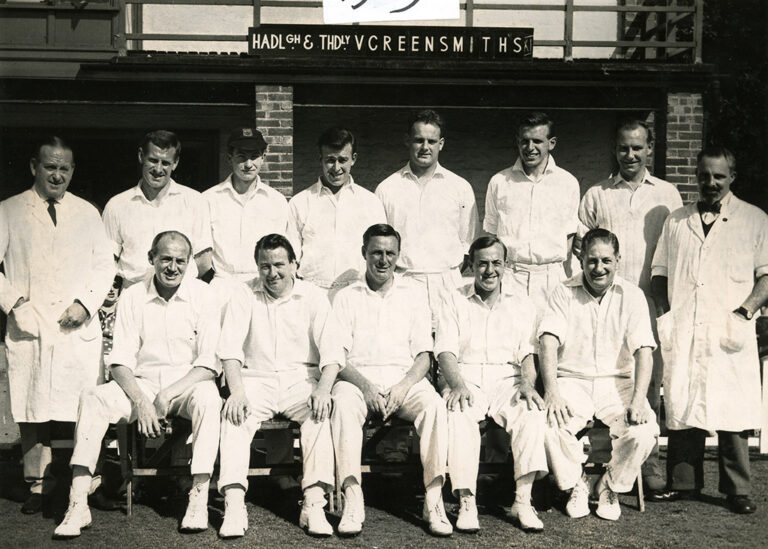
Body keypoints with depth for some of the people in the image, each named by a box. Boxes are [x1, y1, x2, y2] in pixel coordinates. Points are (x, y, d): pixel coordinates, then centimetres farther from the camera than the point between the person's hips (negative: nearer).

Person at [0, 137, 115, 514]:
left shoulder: (87, 214, 13)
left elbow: (104, 266, 13)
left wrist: (86, 302, -2)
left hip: (79, 328, 1)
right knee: (31, 411, 0)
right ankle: (38, 485, 10)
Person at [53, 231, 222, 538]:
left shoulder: (201, 295, -3)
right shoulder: (133, 297, 2)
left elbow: (209, 364, -8)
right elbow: (120, 361, -2)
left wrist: (167, 396, -19)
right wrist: (141, 401, -20)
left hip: (188, 383, -2)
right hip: (142, 383, 2)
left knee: (208, 398, -35)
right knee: (93, 399, -25)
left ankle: (199, 498, -30)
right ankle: (78, 505, -27)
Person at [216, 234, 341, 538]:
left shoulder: (314, 297, 5)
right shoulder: (244, 295, 5)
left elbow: (329, 350, -5)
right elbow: (230, 346, -7)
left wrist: (323, 388, -24)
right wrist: (236, 390, -24)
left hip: (300, 379, 0)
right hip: (256, 379, 0)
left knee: (319, 412, -31)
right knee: (234, 414, -30)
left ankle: (314, 503, -32)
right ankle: (234, 505, -34)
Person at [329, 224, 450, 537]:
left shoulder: (413, 293, 15)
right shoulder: (346, 297, 12)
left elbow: (423, 355, 8)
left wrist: (404, 386, -12)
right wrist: (365, 385, -17)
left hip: (404, 378, 1)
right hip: (358, 379, -1)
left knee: (434, 404, -31)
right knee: (343, 402, -35)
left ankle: (434, 498, -30)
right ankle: (352, 499, -37)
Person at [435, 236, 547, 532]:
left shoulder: (521, 305, 18)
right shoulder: (454, 302, 13)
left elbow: (527, 354, 9)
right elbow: (446, 351, 1)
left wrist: (528, 383, -13)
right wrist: (457, 384, -19)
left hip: (506, 379, 1)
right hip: (465, 378, -1)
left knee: (532, 412, -31)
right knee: (457, 414, -35)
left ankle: (522, 501, -28)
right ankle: (466, 502, -34)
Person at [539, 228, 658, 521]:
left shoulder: (632, 296, 2)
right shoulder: (564, 293, 1)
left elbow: (643, 351, -7)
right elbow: (549, 342, -11)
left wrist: (638, 399, -23)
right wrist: (551, 391, -26)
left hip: (617, 382, 1)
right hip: (572, 380, 0)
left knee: (644, 431, -26)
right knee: (550, 425, -30)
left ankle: (609, 487, 4)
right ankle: (575, 486, 0)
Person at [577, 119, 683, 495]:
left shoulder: (667, 194, 14)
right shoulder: (596, 195, 13)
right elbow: (579, 246, 13)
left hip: (651, 305, 0)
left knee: (649, 384, -1)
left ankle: (648, 463, 6)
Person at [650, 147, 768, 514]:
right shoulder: (676, 221, 17)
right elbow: (659, 272, 19)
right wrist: (664, 314, 4)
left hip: (730, 335, -3)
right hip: (683, 334, 3)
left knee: (732, 412, -4)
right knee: (680, 405, 2)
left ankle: (737, 490, 5)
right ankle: (683, 483, 12)